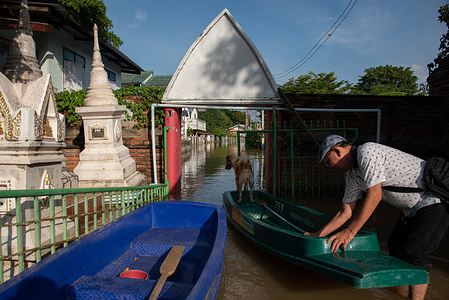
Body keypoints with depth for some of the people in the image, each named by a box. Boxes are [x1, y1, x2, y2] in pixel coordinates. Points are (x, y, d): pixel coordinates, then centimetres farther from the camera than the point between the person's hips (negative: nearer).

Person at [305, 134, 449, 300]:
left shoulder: (367, 151, -22)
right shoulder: (352, 174, 6)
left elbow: (374, 195, -26)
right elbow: (345, 212, 8)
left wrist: (350, 231, -22)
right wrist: (318, 235, 7)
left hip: (435, 200, -9)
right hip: (413, 208, 9)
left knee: (413, 255, -11)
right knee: (396, 247, 11)